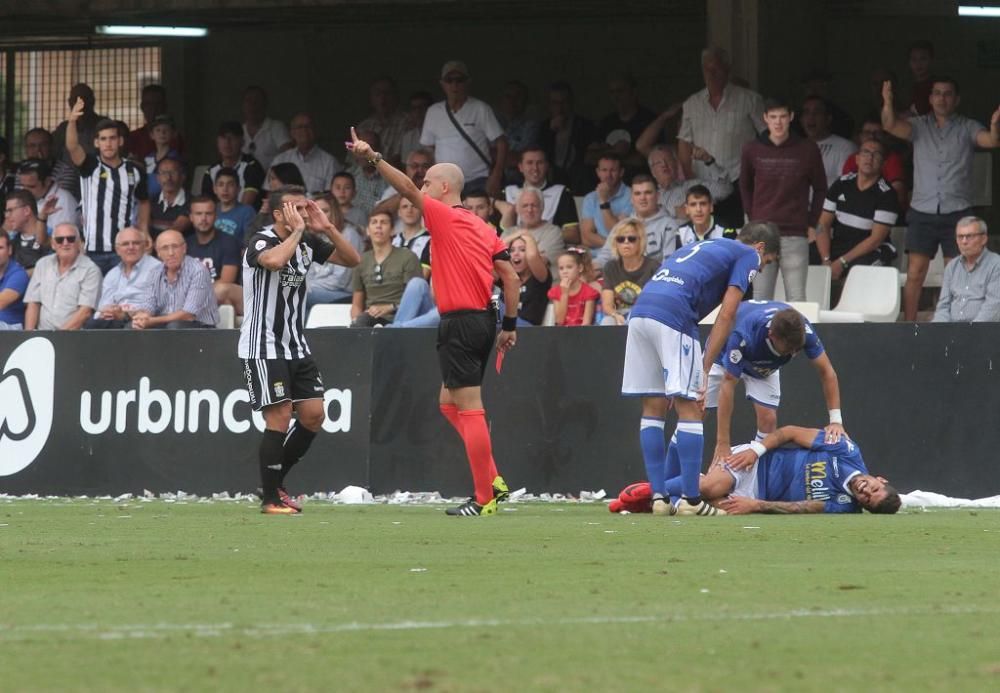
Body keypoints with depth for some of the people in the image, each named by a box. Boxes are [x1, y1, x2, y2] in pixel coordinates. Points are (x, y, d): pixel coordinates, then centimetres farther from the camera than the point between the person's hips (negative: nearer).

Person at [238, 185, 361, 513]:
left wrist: (327, 228, -4)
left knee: (313, 415, 3)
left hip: (297, 347, 8)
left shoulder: (308, 243, 6)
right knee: (279, 417, -11)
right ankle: (270, 499, -2)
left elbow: (352, 260, 8)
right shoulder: (260, 242, -15)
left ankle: (274, 483, 19)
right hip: (264, 348, -8)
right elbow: (274, 260, -39)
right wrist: (297, 231, -23)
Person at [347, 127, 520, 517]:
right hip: (483, 320, 9)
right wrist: (510, 325, 15)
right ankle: (492, 481, 13)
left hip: (459, 322, -9)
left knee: (469, 409, -8)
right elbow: (511, 276, 13)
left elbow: (408, 189, -21)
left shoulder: (445, 217, -7)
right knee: (449, 403, 18)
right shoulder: (482, 228, 15)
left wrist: (373, 158, -22)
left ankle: (484, 499, -9)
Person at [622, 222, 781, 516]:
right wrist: (705, 369, -1)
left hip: (640, 311, 7)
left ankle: (659, 496, 10)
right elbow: (726, 315, 0)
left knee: (653, 409, 11)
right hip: (672, 315, -7)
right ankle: (690, 500, -5)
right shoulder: (748, 255, 11)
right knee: (690, 409, -3)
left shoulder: (706, 247, 33)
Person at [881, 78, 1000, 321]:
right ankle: (908, 326, -1)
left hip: (956, 213, -1)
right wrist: (888, 104, -31)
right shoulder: (920, 126, 7)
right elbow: (891, 126, -9)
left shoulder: (967, 128, 4)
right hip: (922, 212, 1)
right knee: (914, 274, -4)